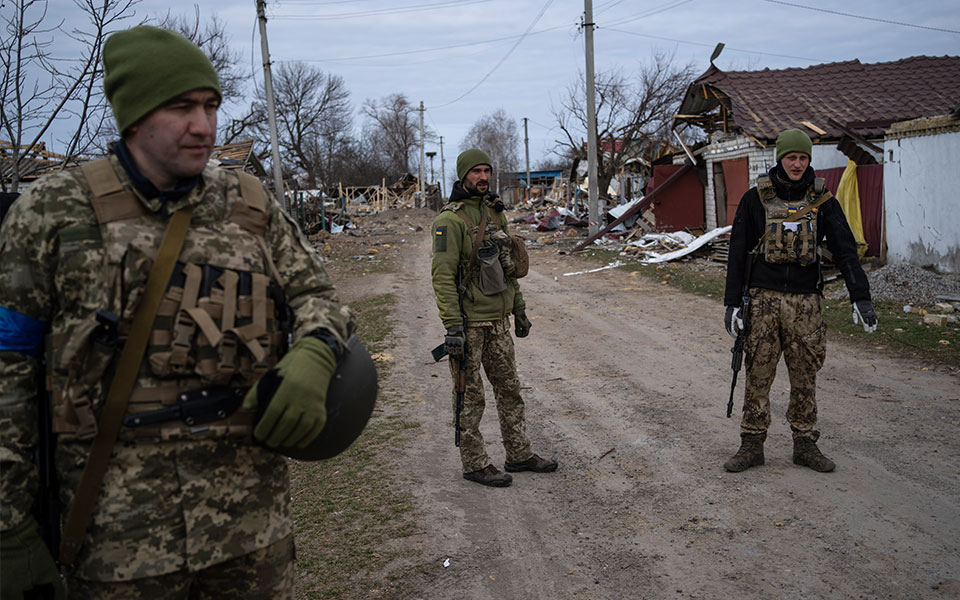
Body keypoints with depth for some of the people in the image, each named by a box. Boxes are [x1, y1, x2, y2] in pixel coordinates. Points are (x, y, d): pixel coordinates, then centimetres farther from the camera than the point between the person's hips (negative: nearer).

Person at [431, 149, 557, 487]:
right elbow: (443, 275, -19)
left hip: (497, 319, 8)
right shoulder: (450, 220, -14)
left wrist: (519, 309, 18)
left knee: (509, 388, 15)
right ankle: (474, 464, 14)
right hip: (468, 321, -8)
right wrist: (453, 327, -23)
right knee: (470, 396, 3)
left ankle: (518, 454, 27)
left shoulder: (495, 213, 12)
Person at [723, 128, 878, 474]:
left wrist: (860, 297, -10)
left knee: (805, 377, 8)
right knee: (758, 375, 2)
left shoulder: (822, 201, 5)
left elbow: (845, 250, 1)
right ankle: (752, 446, 11)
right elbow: (737, 253, 3)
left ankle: (805, 445, 20)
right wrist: (732, 302, -2)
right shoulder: (755, 199, 2)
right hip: (764, 299, -1)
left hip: (805, 302, 1)